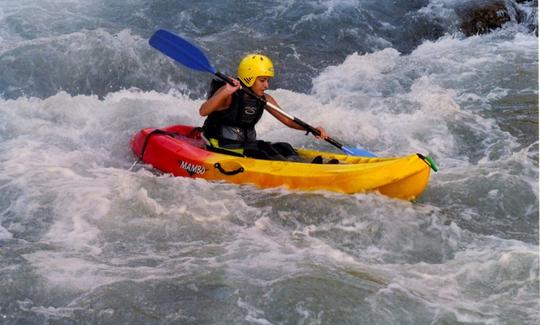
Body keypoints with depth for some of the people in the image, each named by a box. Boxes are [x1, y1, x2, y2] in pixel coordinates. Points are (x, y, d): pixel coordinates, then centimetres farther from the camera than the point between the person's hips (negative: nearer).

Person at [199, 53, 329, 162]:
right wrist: (225, 93, -38)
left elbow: (287, 120, 6)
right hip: (220, 147, -7)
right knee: (262, 149, -29)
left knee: (283, 148, -17)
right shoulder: (230, 94, -14)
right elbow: (203, 111, -26)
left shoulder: (264, 100, 6)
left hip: (246, 144, 7)